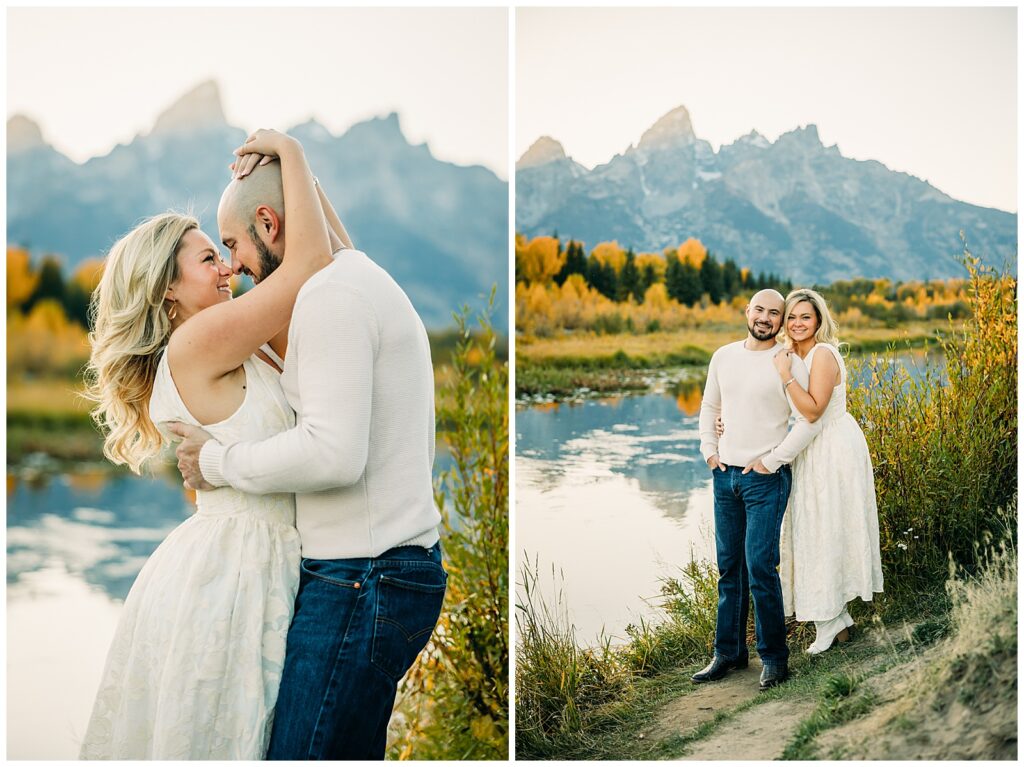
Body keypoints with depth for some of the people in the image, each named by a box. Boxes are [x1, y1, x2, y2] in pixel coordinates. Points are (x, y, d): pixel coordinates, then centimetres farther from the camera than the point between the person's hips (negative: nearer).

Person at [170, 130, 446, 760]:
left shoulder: (331, 293, -13)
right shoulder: (375, 285, 20)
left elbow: (335, 453, -23)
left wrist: (218, 460, -10)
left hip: (359, 581, -10)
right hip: (408, 563, 10)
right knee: (354, 754, 13)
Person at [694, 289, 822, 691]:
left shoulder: (789, 363, -7)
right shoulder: (724, 357, 9)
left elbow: (808, 421, -11)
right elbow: (709, 407, 21)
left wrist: (773, 460, -13)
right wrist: (709, 450, 10)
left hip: (766, 478, -5)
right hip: (725, 475, 6)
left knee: (760, 567, -9)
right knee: (728, 567, 10)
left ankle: (774, 657, 3)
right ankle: (728, 652, 19)